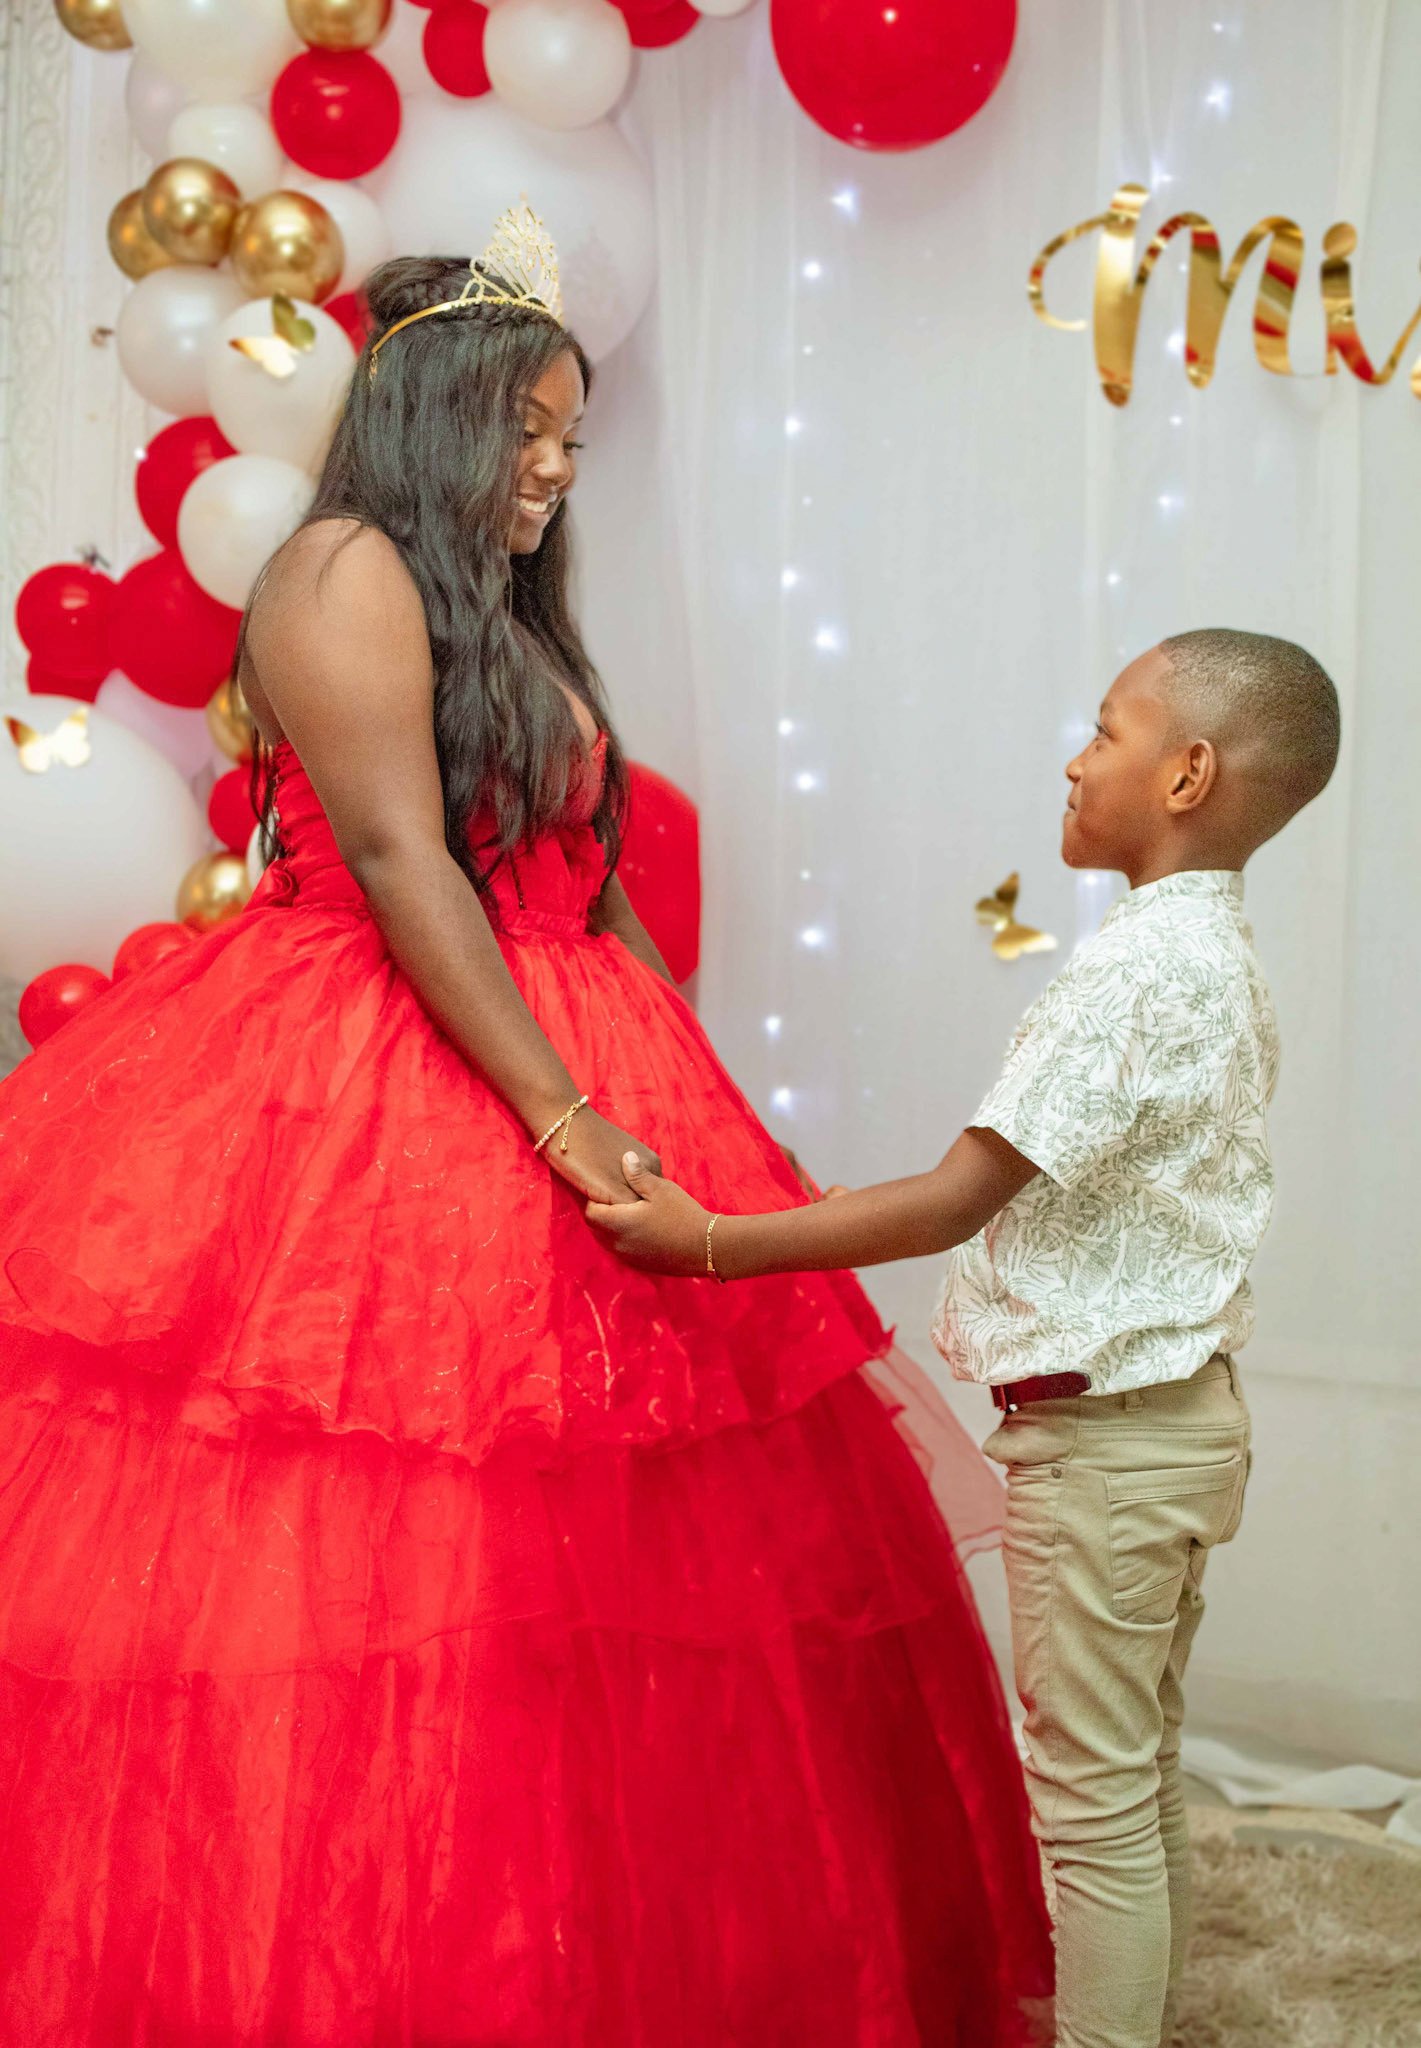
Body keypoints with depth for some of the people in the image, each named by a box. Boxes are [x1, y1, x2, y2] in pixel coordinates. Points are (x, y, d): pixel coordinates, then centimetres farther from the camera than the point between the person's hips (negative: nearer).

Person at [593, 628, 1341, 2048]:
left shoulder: (1139, 967, -21)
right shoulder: (1225, 962, 10)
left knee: (1092, 1797, 0)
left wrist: (713, 1241, -25)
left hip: (1103, 1435, -10)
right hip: (1182, 1411, 10)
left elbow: (960, 1197, -25)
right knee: (1142, 1779, 20)